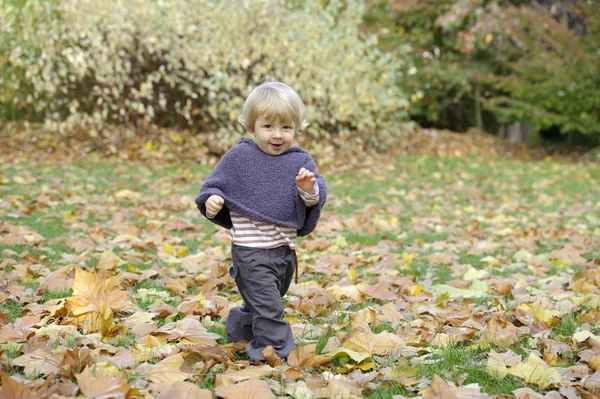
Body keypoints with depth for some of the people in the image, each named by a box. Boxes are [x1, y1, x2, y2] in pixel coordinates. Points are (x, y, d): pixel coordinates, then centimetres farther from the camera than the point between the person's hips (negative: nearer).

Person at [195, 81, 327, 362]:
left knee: (265, 304, 24)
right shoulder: (238, 157, -6)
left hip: (285, 248, 5)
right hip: (251, 251, -5)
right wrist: (212, 201, -19)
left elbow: (315, 200, -6)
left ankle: (239, 326, 48)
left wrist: (310, 190, -28)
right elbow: (215, 185, 2)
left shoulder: (300, 162, 1)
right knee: (268, 307, -9)